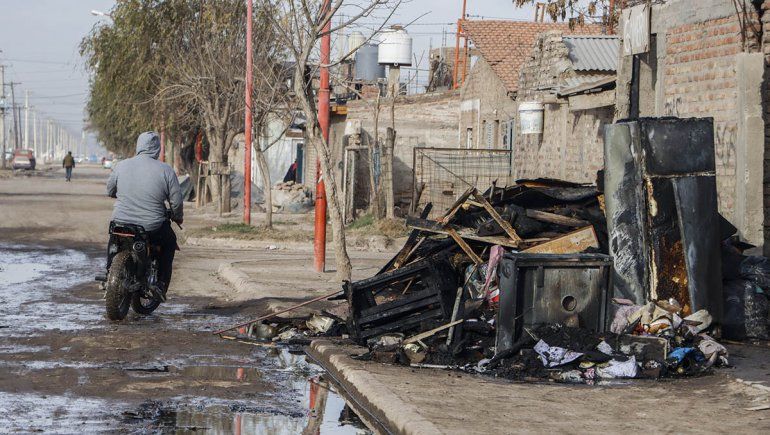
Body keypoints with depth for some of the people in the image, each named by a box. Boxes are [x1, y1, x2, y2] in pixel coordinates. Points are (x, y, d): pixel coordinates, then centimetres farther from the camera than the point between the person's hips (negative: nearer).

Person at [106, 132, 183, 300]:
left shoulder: (121, 166, -1)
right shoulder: (166, 171, -8)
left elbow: (110, 191, 12)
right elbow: (176, 201, -5)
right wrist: (178, 217, 16)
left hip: (121, 223, 2)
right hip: (153, 228, -2)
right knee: (170, 242, 28)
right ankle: (161, 284, 19)